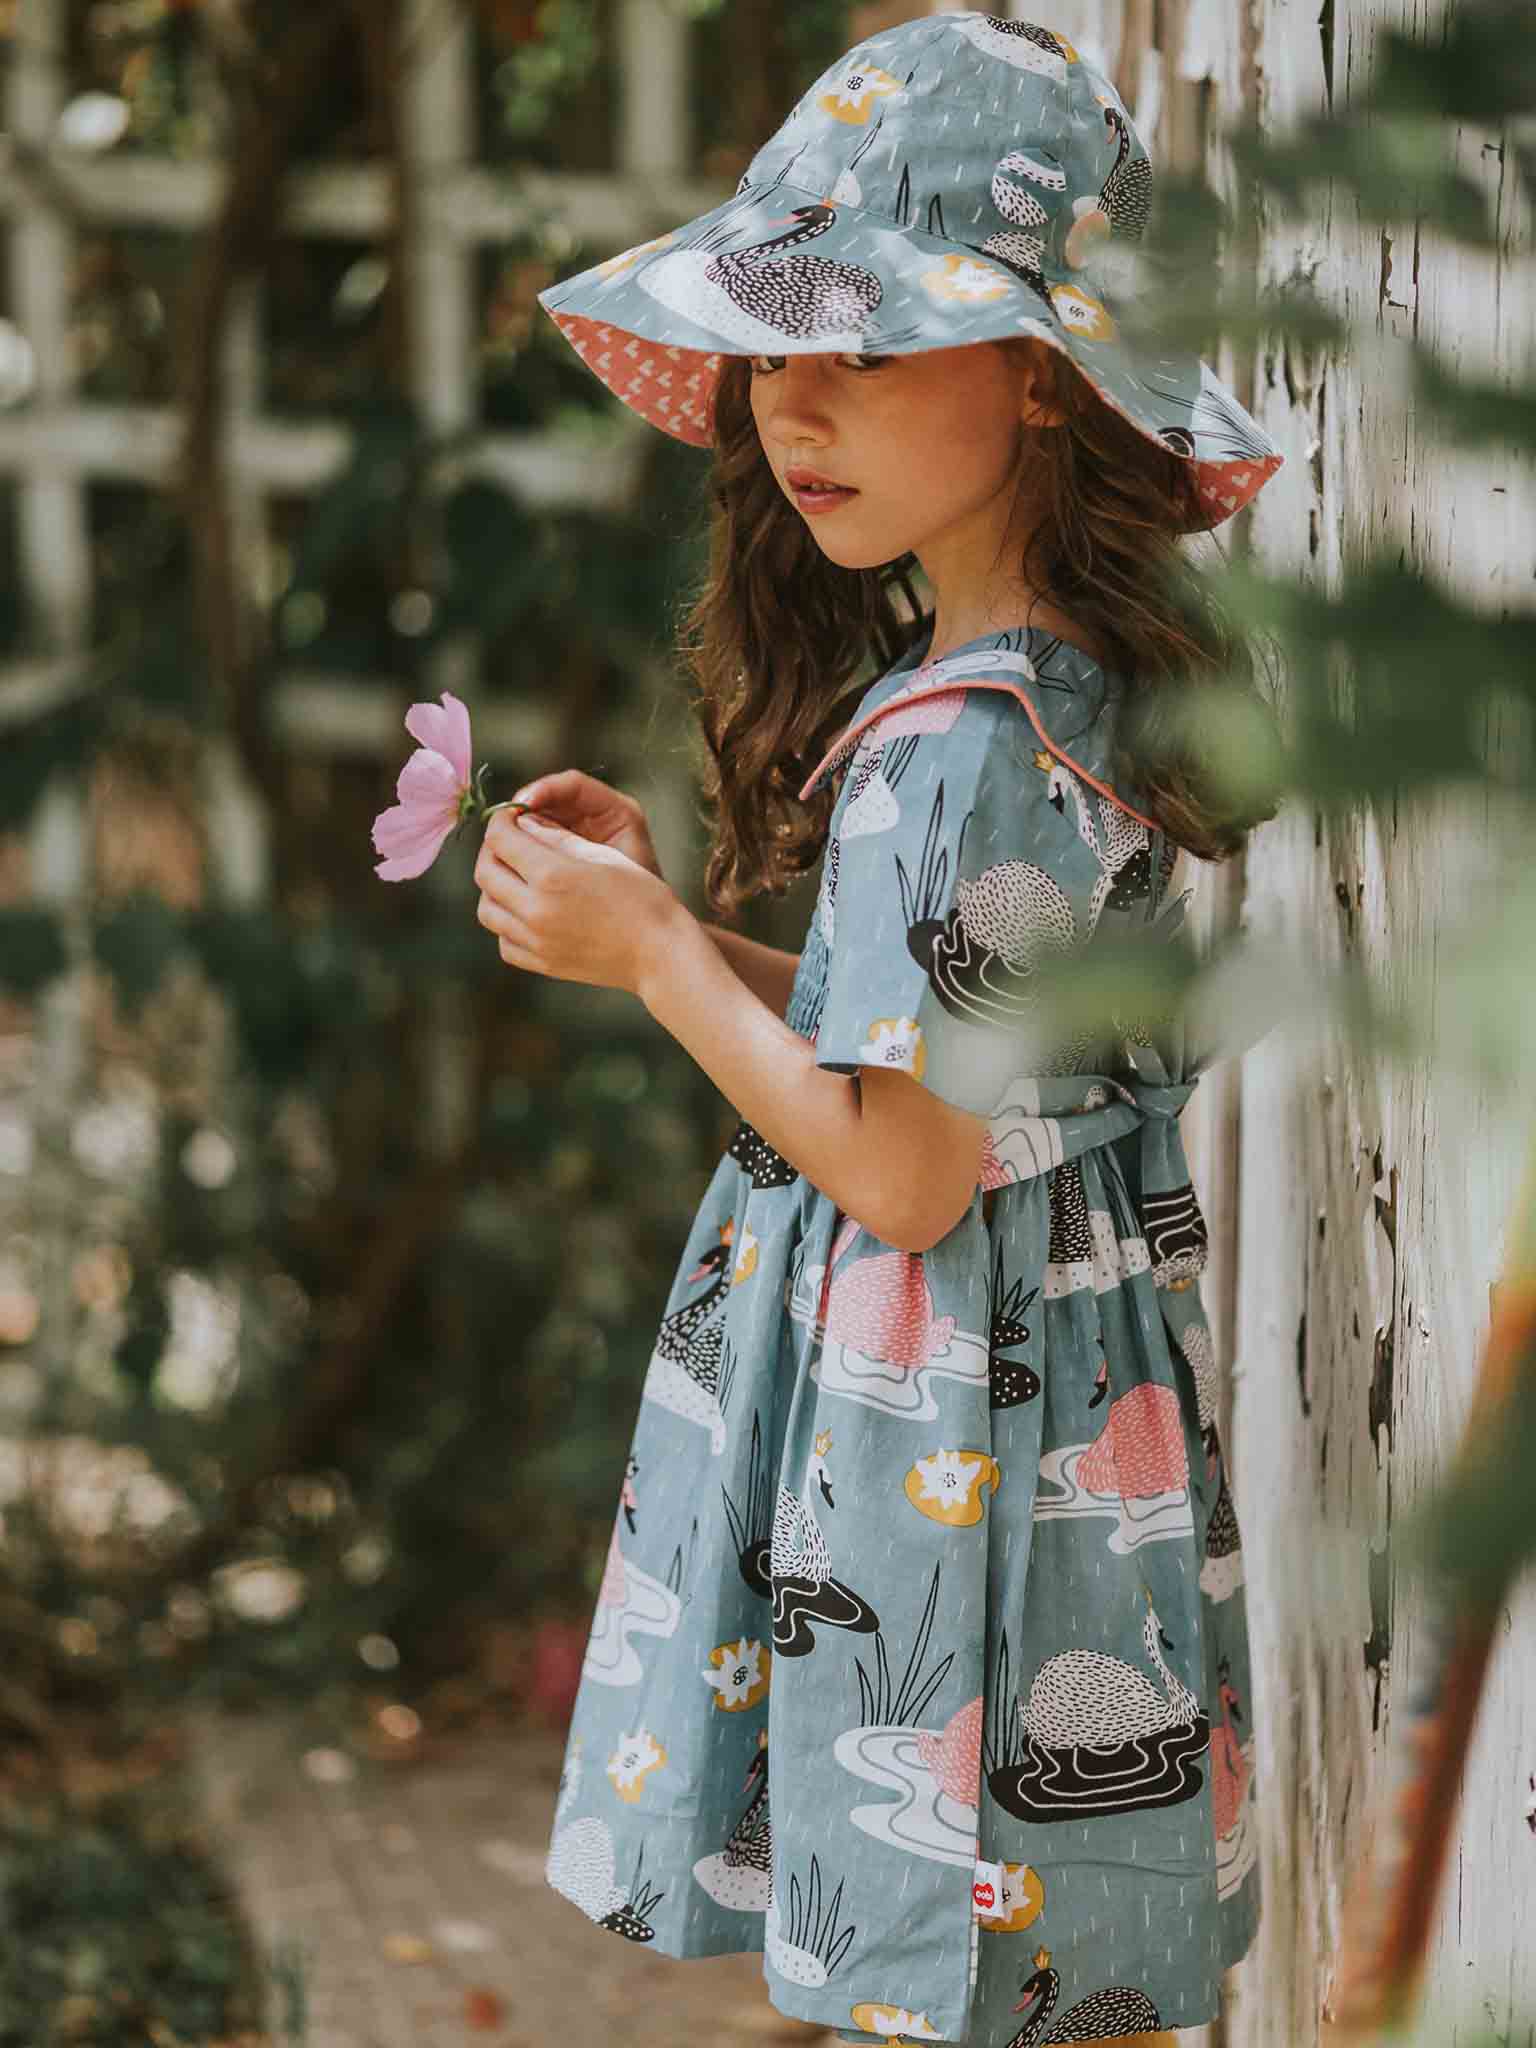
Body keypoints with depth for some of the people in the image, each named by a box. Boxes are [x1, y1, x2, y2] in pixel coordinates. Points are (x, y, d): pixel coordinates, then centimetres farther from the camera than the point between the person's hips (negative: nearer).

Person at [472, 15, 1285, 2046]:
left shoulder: (949, 748, -23)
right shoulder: (1075, 688, 6)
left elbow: (905, 1173, -22)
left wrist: (651, 952, -13)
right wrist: (668, 915, 7)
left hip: (949, 1464, -9)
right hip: (1081, 1404, 9)